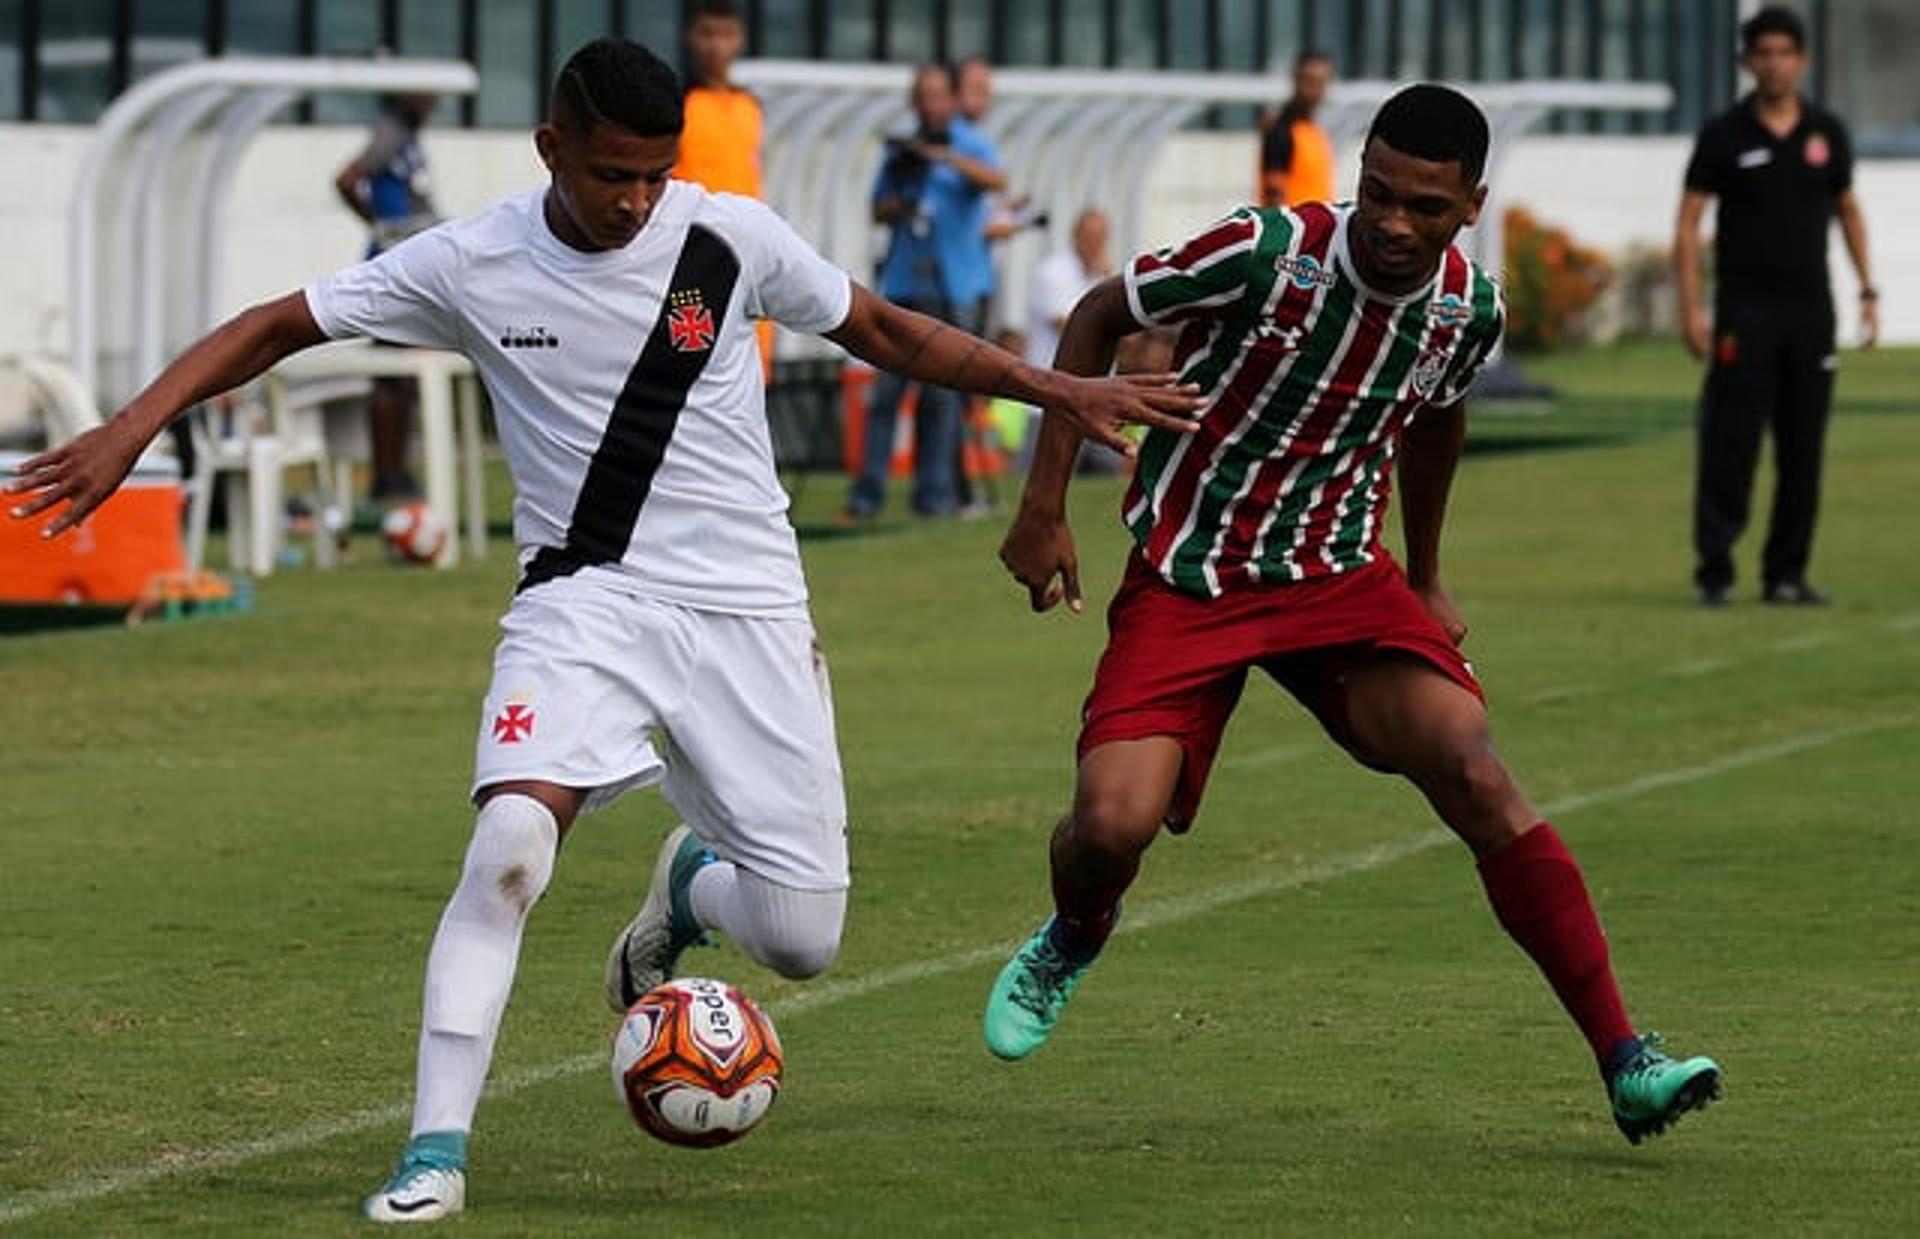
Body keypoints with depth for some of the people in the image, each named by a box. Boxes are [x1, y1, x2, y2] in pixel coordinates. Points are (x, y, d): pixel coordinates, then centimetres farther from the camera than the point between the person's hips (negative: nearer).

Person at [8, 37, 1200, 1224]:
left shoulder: (733, 237, -6)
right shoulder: (471, 265, -8)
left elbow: (885, 330, 8)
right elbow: (275, 327, -1)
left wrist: (1062, 389, 4)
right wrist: (133, 428, -13)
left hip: (746, 609, 1)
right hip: (584, 600, -1)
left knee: (801, 940, -2)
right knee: (509, 841, -28)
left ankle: (690, 883, 36)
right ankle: (436, 1153, -21)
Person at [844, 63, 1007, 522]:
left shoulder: (971, 145, 3)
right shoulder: (899, 151, 14)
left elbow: (997, 179, -17)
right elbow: (878, 211, 19)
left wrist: (945, 156, -31)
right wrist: (899, 204, -5)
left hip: (956, 284, -3)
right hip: (903, 280, 3)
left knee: (943, 390, -3)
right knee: (886, 385, -4)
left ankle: (935, 492, 3)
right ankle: (867, 491, -4)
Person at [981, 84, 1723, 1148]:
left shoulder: (1468, 308, -5)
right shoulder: (1267, 253, -20)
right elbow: (1098, 317, -5)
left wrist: (1425, 579, 29)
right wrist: (1043, 510, -7)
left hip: (1339, 577, 3)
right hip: (1184, 581, -2)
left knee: (1472, 770, -21)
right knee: (1111, 825, -20)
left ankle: (1626, 1064, -21)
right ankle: (1074, 937, 22)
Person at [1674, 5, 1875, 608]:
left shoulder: (1826, 133, 7)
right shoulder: (1724, 135, -2)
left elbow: (1848, 211, 18)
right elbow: (1688, 223, -3)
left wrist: (1867, 291, 11)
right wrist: (1691, 308, -11)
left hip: (1810, 310, 3)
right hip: (1744, 310, -3)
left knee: (1803, 450, 4)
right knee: (1730, 445, -7)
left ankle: (1786, 573, 11)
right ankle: (1714, 570, -3)